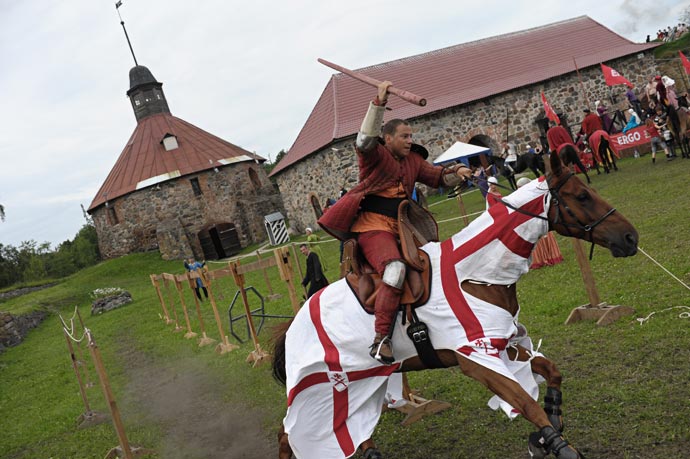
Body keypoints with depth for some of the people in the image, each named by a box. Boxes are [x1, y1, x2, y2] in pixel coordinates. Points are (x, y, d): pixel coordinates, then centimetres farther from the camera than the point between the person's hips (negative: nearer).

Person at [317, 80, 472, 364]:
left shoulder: (414, 160, 18)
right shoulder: (375, 155, -1)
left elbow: (438, 178, 20)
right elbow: (365, 139, -21)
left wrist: (455, 174, -2)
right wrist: (379, 102, -27)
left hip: (401, 228, 9)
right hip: (372, 226, -8)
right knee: (395, 269, -31)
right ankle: (380, 339, -28)